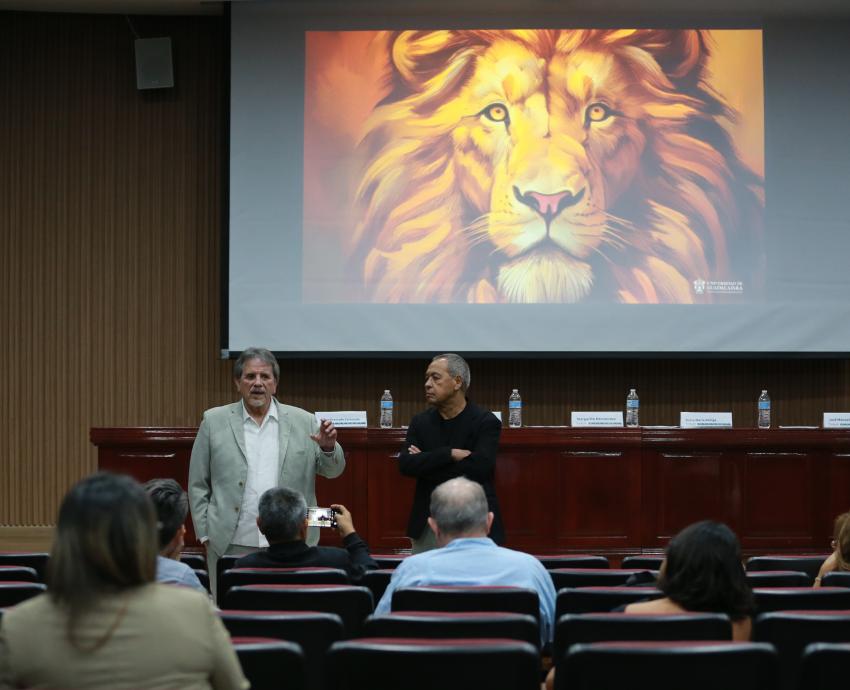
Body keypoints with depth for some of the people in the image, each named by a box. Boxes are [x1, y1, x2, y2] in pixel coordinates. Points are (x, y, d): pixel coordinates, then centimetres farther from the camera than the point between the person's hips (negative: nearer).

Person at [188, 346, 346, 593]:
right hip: (231, 546, 0)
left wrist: (328, 447, -12)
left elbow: (332, 470, 9)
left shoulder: (303, 422, 7)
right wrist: (205, 534, 0)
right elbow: (198, 485, 7)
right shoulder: (215, 421, 5)